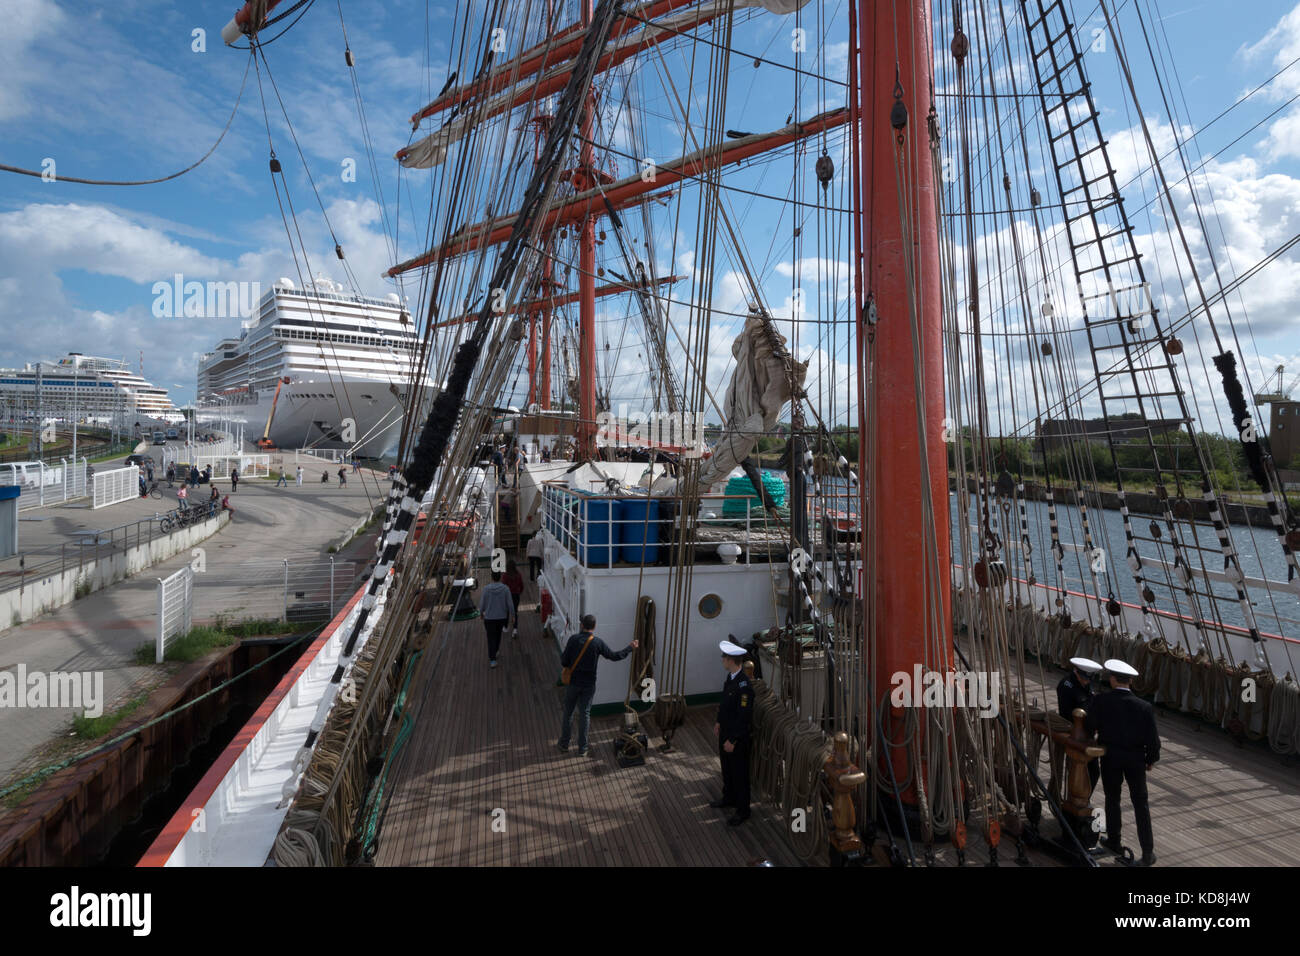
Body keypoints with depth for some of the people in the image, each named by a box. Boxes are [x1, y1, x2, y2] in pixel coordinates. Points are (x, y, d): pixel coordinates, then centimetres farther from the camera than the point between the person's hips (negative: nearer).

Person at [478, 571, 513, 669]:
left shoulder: (486, 589, -13)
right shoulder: (505, 589, -12)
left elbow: (482, 604, -5)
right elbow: (510, 604, -9)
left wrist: (481, 613, 14)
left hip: (489, 617, -2)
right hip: (502, 617, 2)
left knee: (491, 638, 6)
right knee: (498, 634, 26)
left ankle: (492, 660, -3)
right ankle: (495, 653, 41)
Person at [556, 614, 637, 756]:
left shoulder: (573, 639, -12)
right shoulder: (598, 643, -11)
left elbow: (564, 663, -11)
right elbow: (614, 656, -1)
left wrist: (562, 655, 11)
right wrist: (630, 648, 11)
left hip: (573, 683, 0)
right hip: (589, 684, 0)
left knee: (568, 713, 15)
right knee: (585, 714, 10)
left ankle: (564, 744, 25)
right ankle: (582, 749, 17)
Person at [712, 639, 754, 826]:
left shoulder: (744, 686, -31)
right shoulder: (730, 677, -2)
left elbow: (744, 717, -27)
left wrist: (733, 740, -21)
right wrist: (719, 722, 17)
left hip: (738, 736, -9)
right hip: (726, 730, 9)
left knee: (739, 772, 9)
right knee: (726, 767, 25)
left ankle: (742, 810, 27)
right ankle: (729, 797, 46)